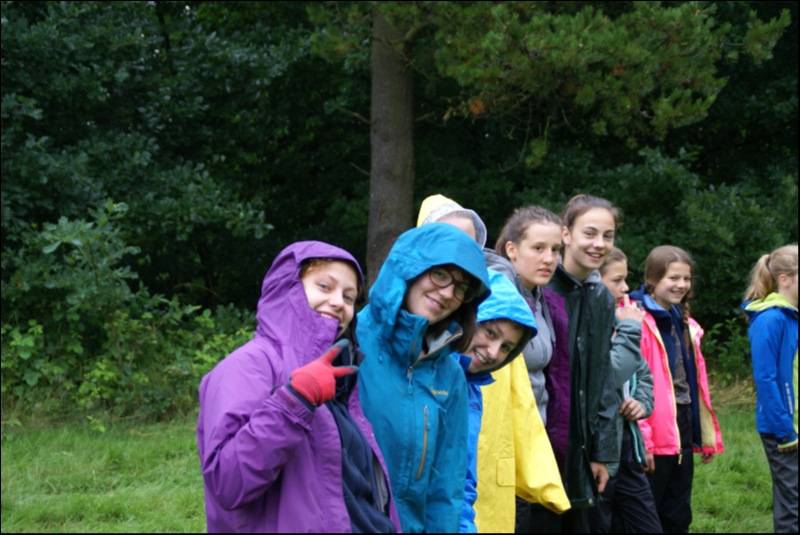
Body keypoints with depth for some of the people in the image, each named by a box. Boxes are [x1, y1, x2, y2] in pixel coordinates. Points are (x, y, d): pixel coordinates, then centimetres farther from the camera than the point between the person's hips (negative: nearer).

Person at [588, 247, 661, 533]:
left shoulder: (619, 320, 12)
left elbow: (643, 374, 22)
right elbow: (607, 375, -25)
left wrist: (643, 403, 1)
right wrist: (630, 330, -14)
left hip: (628, 445, 9)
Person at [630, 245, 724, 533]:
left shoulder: (684, 323, 14)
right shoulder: (639, 321, -12)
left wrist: (708, 436, 16)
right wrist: (641, 440, -22)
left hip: (683, 434, 8)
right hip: (656, 436, -8)